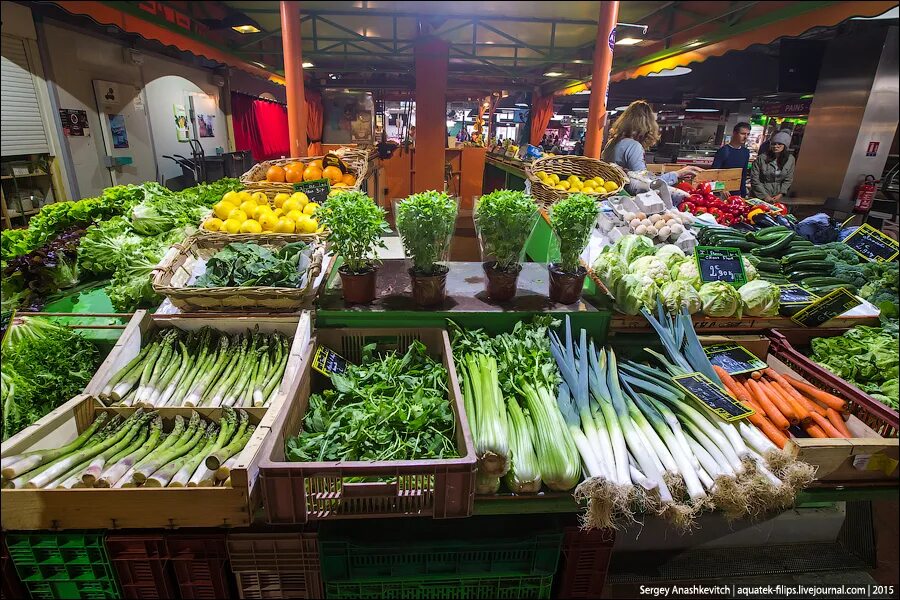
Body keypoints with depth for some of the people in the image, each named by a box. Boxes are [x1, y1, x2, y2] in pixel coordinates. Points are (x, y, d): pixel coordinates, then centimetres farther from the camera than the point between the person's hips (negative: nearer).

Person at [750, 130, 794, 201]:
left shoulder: (790, 159, 1)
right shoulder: (761, 158, -9)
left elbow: (788, 180, 5)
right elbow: (754, 179, -10)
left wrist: (780, 194, -8)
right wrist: (765, 196, -13)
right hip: (759, 197, -2)